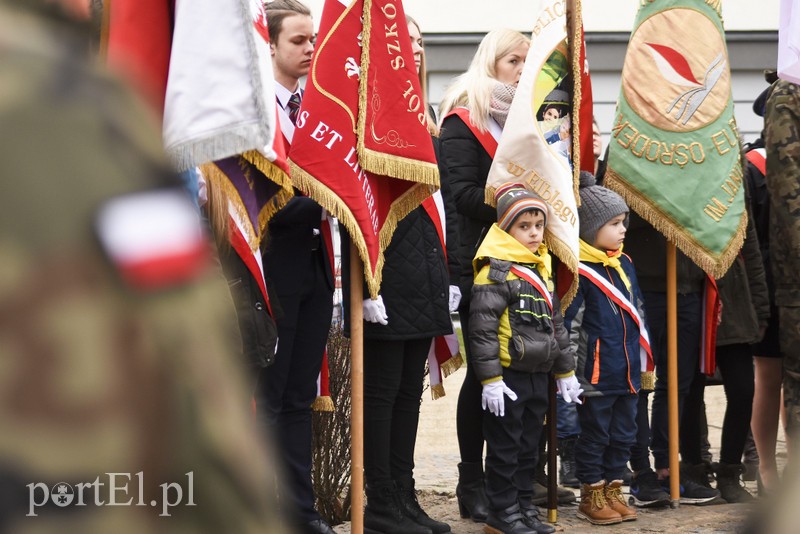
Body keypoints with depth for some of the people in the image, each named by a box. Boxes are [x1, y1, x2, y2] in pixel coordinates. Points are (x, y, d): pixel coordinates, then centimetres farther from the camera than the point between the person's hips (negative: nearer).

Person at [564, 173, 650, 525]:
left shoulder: (624, 264, 11)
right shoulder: (579, 272, -13)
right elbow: (568, 324, -13)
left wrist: (643, 359, 20)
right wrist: (568, 371, -13)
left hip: (627, 373, 7)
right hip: (596, 374, -7)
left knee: (623, 433, 13)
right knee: (594, 433, 3)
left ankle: (612, 489, 24)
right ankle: (592, 496, 13)